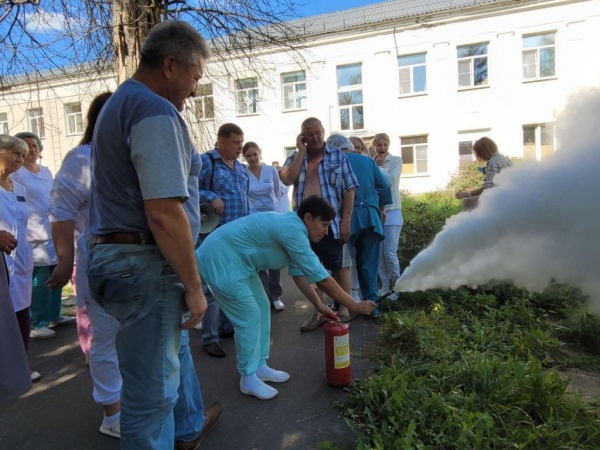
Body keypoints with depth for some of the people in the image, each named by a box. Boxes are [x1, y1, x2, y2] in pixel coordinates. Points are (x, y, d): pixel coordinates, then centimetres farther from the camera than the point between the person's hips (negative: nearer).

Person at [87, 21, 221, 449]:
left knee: (174, 345, 28)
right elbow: (163, 213, -26)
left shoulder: (119, 103, 16)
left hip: (115, 254, 11)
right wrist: (193, 285, -16)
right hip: (145, 264, -11)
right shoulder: (156, 112, -17)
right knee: (152, 387, 6)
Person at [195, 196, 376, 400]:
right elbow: (320, 277, -25)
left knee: (262, 307, 12)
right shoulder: (292, 230, -26)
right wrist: (356, 306, -17)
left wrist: (319, 305, 7)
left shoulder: (292, 227, 5)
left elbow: (302, 271, 10)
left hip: (236, 261, 11)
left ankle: (260, 367, 25)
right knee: (250, 316, -5)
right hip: (220, 260, -10)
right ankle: (248, 379, 12)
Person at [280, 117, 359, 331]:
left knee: (339, 267, 8)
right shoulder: (295, 158, 10)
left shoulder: (338, 156, 4)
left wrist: (346, 220, -10)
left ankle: (343, 310, 23)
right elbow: (287, 179, -11)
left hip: (331, 222, -3)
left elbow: (349, 189, -2)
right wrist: (301, 152, -7)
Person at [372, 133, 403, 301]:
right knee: (379, 253, 7)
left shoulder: (396, 160, 1)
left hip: (391, 211, -3)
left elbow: (390, 180, -14)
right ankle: (385, 286, 20)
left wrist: (379, 166, -6)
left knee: (390, 253, -7)